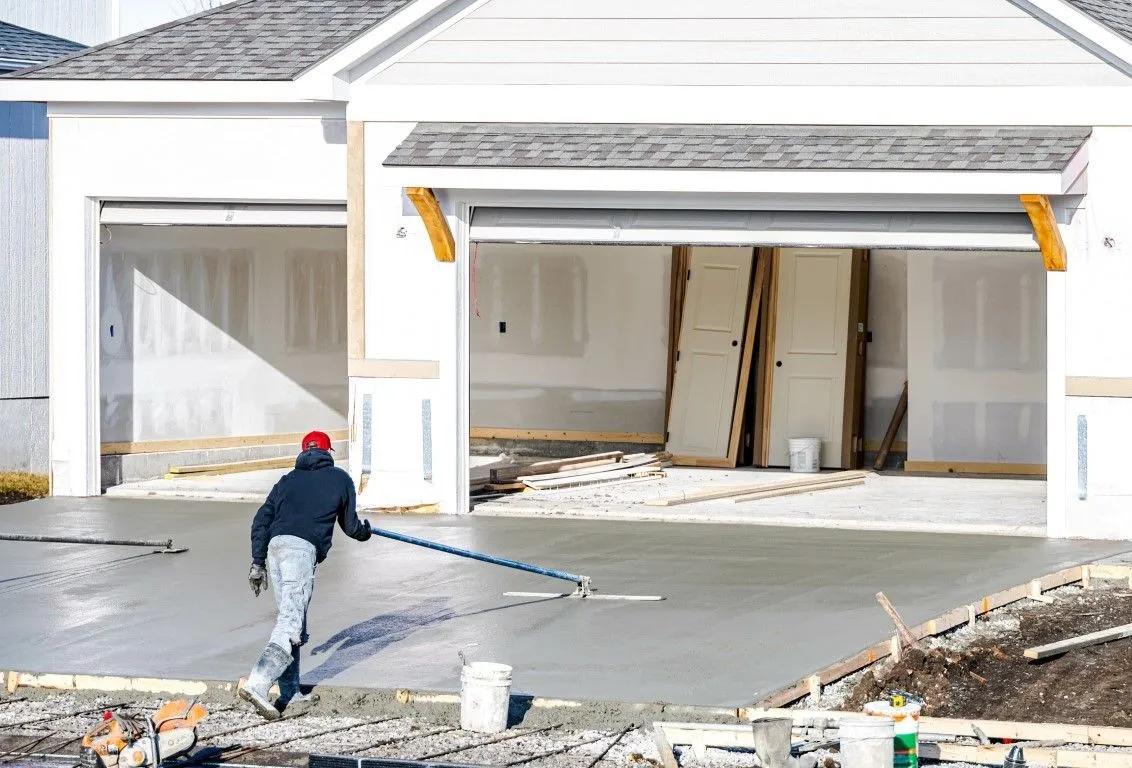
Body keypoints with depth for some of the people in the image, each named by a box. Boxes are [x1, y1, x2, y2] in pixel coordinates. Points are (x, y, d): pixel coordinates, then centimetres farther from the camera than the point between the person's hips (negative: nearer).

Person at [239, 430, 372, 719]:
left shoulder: (288, 479, 27)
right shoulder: (340, 479, 18)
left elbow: (261, 520, 18)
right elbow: (351, 526, 23)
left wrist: (257, 563, 18)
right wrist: (365, 531, 47)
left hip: (274, 546, 6)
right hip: (303, 548, -6)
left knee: (287, 619, 14)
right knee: (290, 624, -13)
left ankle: (290, 694, 12)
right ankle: (257, 684, -29)